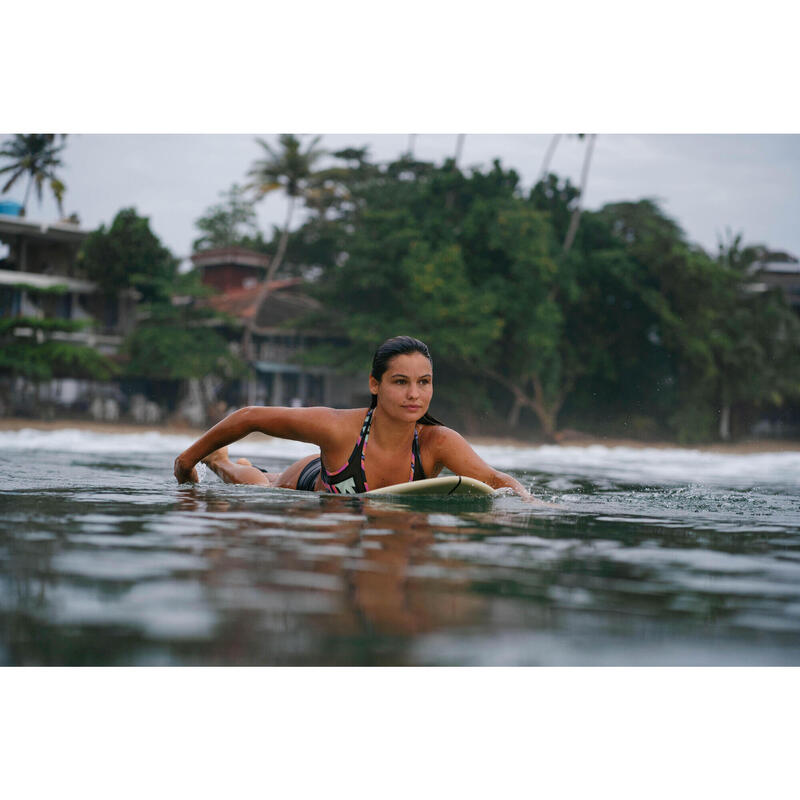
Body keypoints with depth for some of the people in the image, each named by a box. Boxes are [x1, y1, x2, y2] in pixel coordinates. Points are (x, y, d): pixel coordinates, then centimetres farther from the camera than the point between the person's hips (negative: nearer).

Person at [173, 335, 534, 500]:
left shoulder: (438, 442, -38)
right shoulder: (338, 428, -43)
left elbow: (496, 480, -48)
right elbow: (251, 417, -31)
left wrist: (531, 504, -70)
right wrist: (191, 456, -21)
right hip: (306, 484, -3)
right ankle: (220, 460, 61)